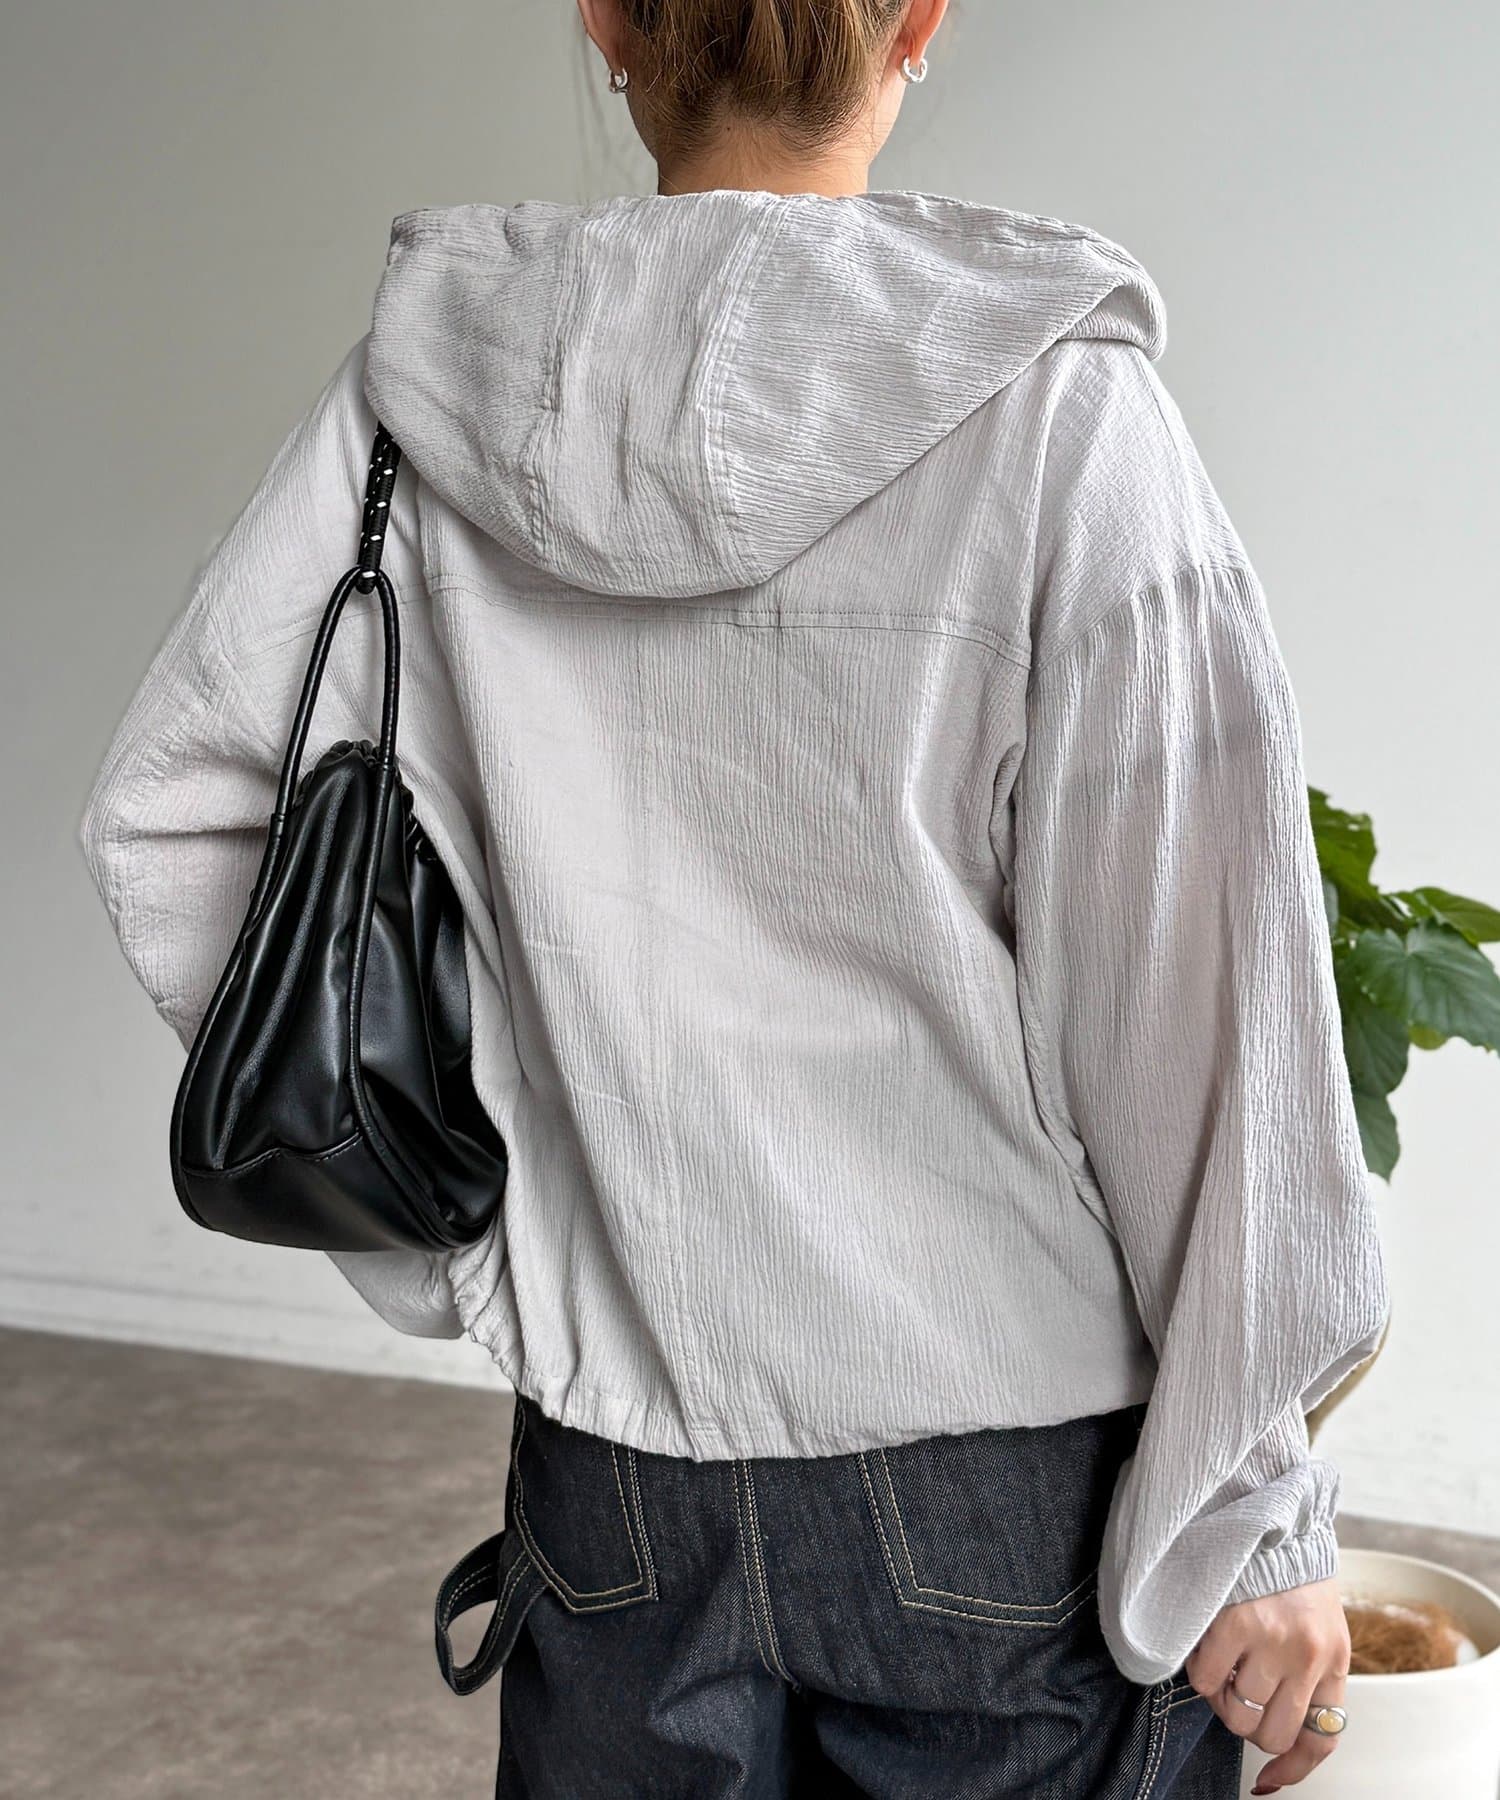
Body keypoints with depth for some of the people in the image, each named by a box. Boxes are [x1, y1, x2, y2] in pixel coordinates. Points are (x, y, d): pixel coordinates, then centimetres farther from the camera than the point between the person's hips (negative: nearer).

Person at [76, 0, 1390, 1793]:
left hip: (615, 1461, 3)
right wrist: (1257, 1511, -5)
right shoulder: (1053, 403, -13)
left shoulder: (429, 385, -3)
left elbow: (168, 821, 0)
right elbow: (1196, 1000, -14)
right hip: (1008, 1476, -2)